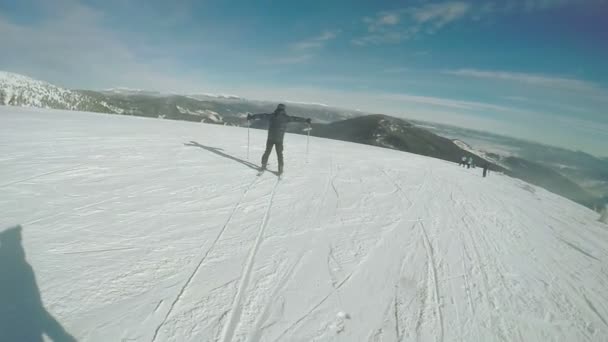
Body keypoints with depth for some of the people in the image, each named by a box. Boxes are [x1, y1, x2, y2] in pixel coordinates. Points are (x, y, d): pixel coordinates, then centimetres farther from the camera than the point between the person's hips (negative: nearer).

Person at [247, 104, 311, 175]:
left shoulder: (271, 116, 3)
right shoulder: (285, 118, -5)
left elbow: (262, 115, 10)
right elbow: (296, 118, -1)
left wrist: (252, 117, 22)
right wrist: (306, 120, 7)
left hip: (270, 138, 2)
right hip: (279, 139, -2)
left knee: (267, 152, 17)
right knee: (279, 154, 8)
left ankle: (263, 166, 22)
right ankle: (280, 169, 7)